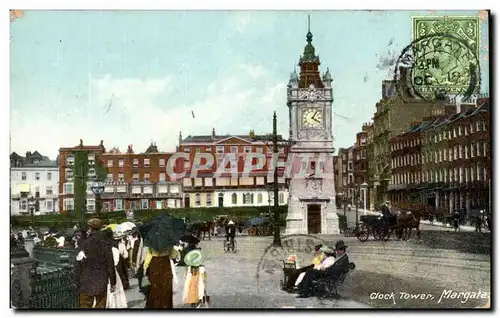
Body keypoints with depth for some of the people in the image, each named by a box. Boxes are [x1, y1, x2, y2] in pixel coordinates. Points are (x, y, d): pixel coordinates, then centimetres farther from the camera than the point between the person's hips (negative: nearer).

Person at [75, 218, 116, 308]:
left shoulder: (84, 244, -7)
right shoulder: (106, 244, -3)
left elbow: (78, 265, -5)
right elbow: (110, 265, 0)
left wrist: (77, 282, 5)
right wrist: (113, 282, 7)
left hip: (86, 282, -1)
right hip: (102, 283, 1)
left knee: (85, 305, 7)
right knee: (100, 305, 9)